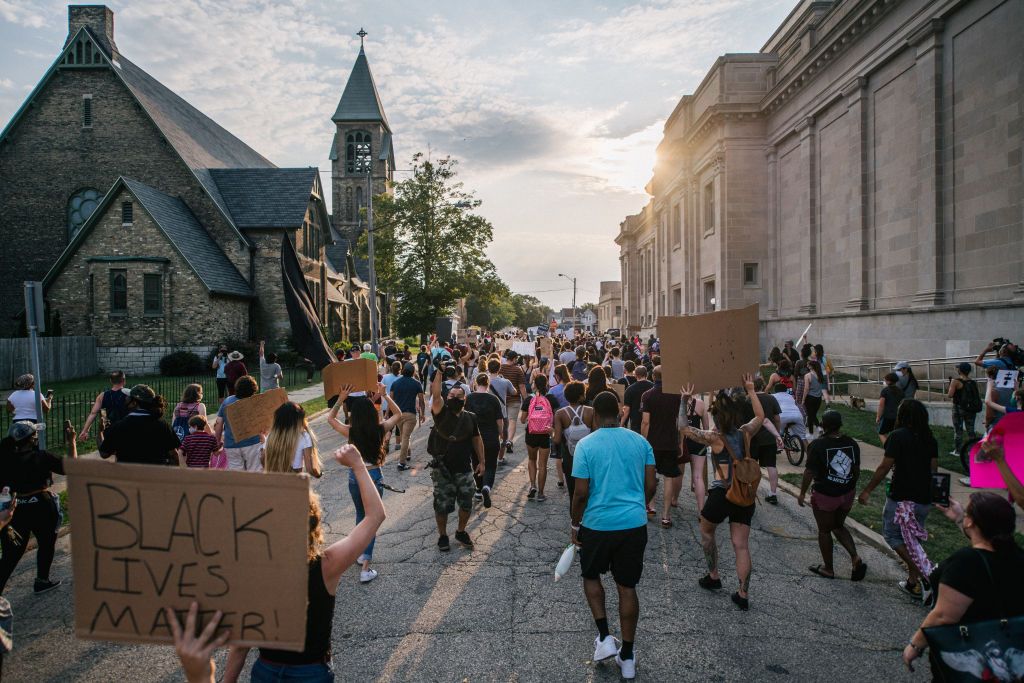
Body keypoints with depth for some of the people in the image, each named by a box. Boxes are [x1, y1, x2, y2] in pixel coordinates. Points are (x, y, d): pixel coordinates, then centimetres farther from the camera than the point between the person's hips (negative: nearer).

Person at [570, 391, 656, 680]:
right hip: (634, 524, 3)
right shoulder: (641, 442, 0)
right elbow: (651, 486, 4)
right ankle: (627, 656, 24)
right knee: (627, 587, 14)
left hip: (597, 524, -3)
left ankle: (604, 637, 15)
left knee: (591, 576, 23)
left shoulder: (586, 445, -11)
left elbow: (581, 493, -11)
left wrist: (575, 525, 3)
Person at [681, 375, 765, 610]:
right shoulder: (745, 433, 0)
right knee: (741, 545, 10)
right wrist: (751, 391, 21)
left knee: (706, 532, 23)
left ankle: (713, 577, 31)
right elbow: (760, 416, 19)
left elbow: (684, 428, -10)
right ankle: (743, 594, 9)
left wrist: (684, 400, -10)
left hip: (721, 494, -4)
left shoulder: (715, 438, -13)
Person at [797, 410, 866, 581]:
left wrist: (802, 493, -3)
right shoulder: (852, 444, -3)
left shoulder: (818, 445, -19)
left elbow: (809, 472, -15)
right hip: (847, 495, 5)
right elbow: (856, 470, 7)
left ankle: (828, 568, 24)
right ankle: (855, 559, 9)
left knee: (824, 530, 12)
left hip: (825, 496, -5)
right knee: (839, 526, 24)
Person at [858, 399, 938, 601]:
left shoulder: (898, 436, -14)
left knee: (892, 534, 7)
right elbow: (934, 467, 10)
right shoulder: (929, 438, 5)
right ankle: (914, 583, 24)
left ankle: (924, 576, -5)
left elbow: (884, 467, -15)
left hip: (901, 497, -6)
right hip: (924, 499, 7)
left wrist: (867, 490, -7)